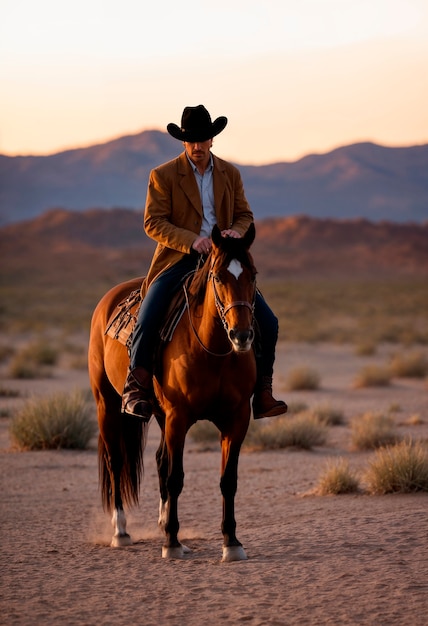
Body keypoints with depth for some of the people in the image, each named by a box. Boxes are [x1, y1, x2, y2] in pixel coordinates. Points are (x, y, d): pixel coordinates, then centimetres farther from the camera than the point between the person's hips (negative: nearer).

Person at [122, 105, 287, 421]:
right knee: (147, 320, -25)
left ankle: (262, 394, 5)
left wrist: (237, 231, -10)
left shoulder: (230, 174, 11)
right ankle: (136, 389, -11)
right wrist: (191, 241, -22)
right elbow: (153, 222, -7)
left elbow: (244, 214, 15)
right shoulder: (163, 176, -1)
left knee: (268, 322, -6)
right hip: (178, 260, -3)